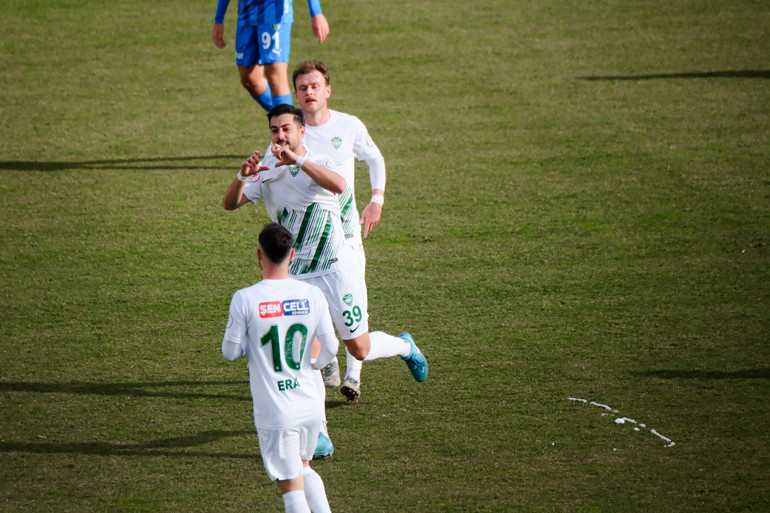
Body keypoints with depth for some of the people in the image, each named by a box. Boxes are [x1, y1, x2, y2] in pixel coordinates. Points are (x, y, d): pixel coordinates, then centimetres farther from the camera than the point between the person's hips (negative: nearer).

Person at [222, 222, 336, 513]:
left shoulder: (245, 299, -13)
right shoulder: (312, 295, -3)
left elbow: (231, 353, -6)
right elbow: (330, 349, 3)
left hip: (275, 412, -4)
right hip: (311, 405, 4)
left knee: (292, 486, 1)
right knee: (304, 468, 26)